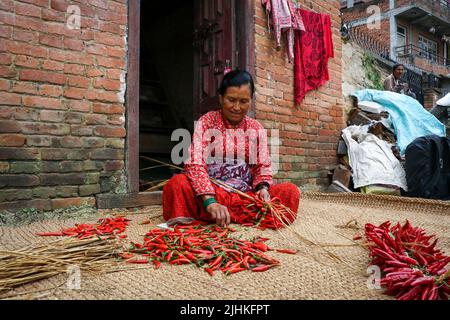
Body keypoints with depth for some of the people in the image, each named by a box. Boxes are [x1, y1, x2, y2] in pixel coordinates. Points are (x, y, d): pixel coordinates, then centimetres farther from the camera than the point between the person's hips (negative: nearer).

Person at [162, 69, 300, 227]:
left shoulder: (257, 128, 10)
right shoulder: (206, 122, -2)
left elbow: (262, 166, 8)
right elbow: (195, 164, -15)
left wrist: (263, 188, -16)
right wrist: (210, 202, -31)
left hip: (247, 195, 4)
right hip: (212, 192, -3)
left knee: (291, 190, -20)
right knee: (177, 184, -31)